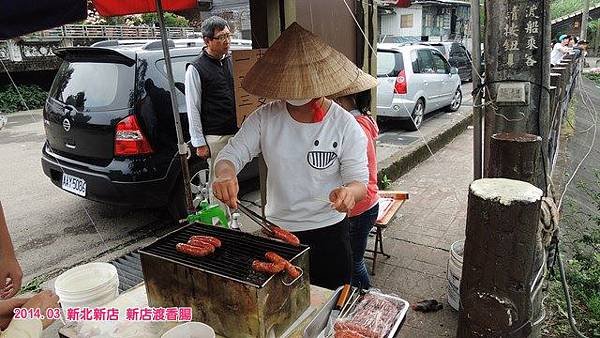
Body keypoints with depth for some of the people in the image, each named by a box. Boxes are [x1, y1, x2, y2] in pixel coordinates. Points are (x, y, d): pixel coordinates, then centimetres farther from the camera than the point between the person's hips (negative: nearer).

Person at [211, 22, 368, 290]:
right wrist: (225, 175, -33)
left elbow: (359, 182, -13)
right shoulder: (265, 118, -7)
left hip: (328, 231, -2)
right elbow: (231, 154, -8)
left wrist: (349, 192, -38)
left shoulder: (345, 125, -14)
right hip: (277, 229, 2)